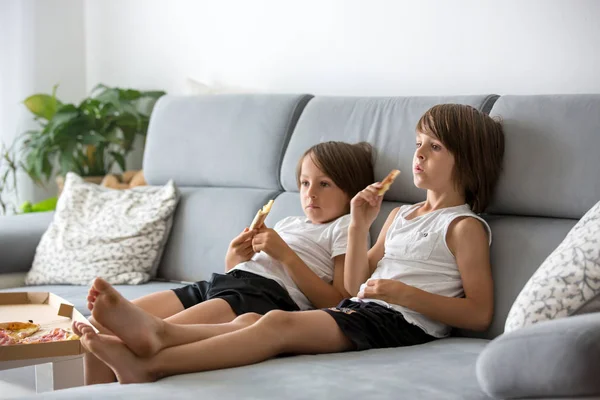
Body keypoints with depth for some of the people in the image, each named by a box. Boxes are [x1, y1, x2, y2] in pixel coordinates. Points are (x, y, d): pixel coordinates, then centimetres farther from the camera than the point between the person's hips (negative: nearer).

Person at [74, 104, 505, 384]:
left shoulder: (465, 226, 2)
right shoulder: (401, 214, 26)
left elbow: (479, 313, -7)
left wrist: (407, 294, -17)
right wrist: (359, 227, 8)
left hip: (403, 322, -8)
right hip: (357, 311, 8)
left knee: (279, 323, -28)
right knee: (251, 320, -18)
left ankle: (149, 365, -39)